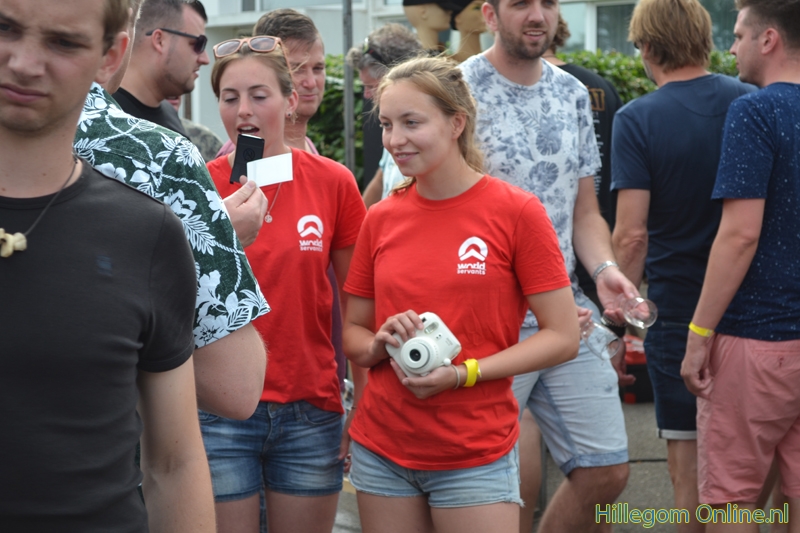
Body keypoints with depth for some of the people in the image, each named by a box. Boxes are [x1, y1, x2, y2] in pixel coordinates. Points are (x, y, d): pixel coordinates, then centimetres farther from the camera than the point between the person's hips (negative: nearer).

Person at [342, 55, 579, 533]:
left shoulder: (516, 211, -8)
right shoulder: (382, 219, 4)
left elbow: (563, 337, -8)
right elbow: (353, 335, 12)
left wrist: (463, 374, -16)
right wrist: (383, 343, -10)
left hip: (475, 456, -4)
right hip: (381, 451, 4)